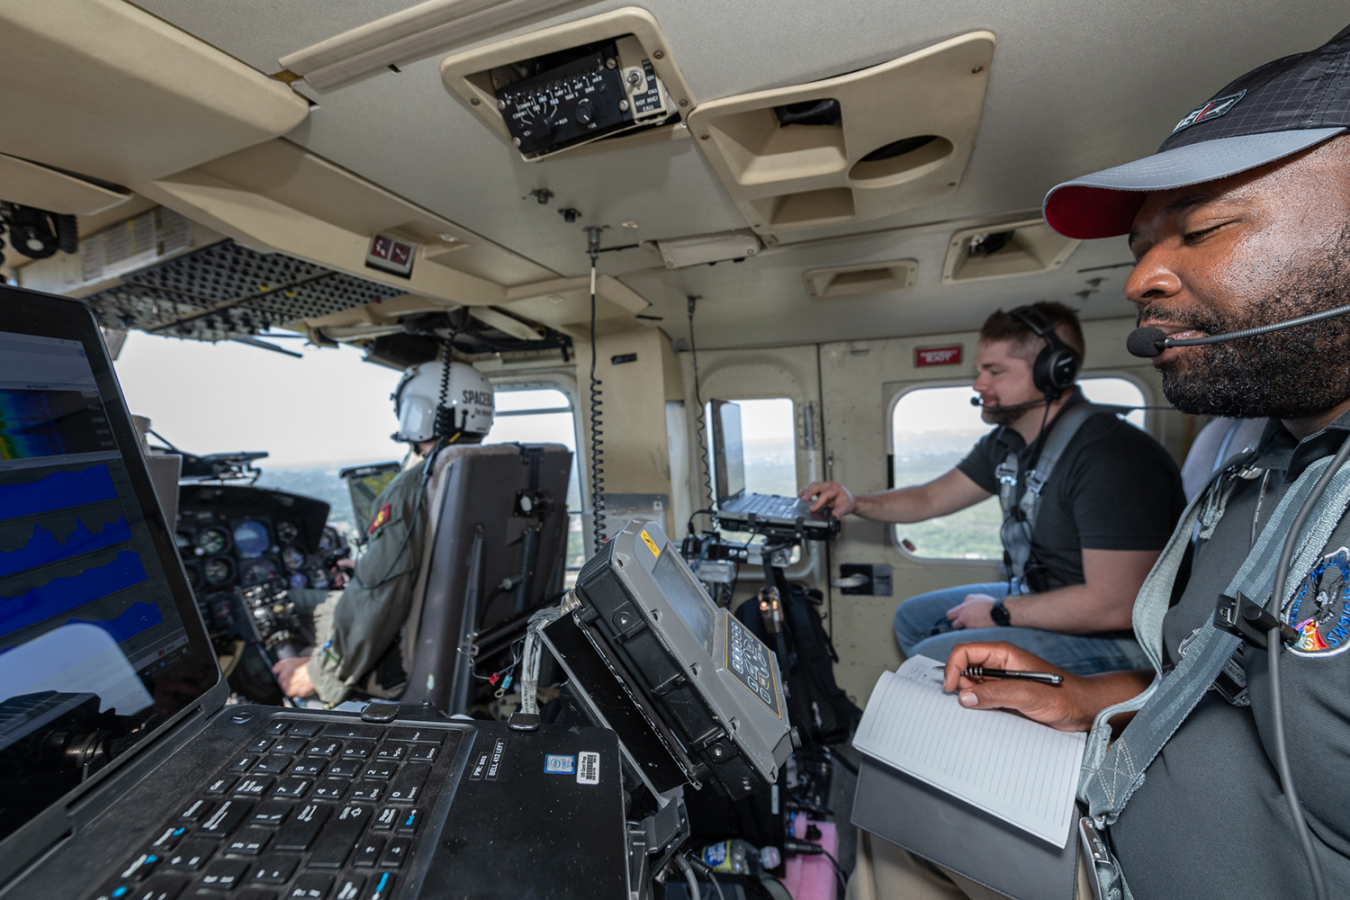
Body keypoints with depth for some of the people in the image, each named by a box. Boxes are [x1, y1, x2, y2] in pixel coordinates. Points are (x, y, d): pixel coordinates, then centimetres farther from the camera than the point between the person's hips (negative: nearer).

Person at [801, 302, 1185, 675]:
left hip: (1118, 637, -9)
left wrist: (1001, 612, -17)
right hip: (1042, 597, 9)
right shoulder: (1006, 443, 2)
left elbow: (1114, 605, -29)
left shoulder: (1110, 457, -27)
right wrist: (855, 502, -7)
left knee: (932, 659, -22)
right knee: (913, 617, 14)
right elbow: (931, 497, 9)